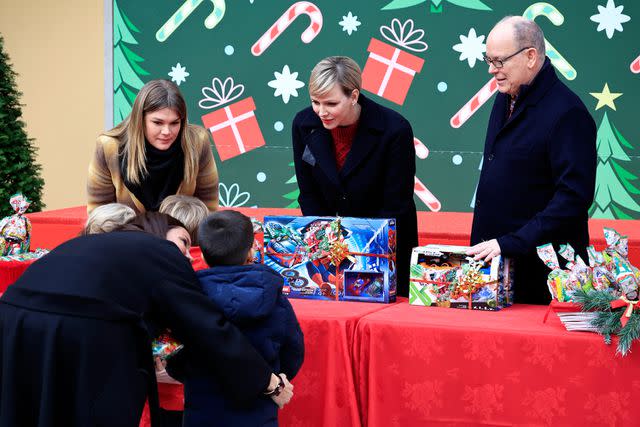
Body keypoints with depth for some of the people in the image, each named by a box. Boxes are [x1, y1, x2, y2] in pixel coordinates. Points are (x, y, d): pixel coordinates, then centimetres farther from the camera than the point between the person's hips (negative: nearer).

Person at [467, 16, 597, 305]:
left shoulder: (567, 113, -17)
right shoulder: (505, 99, 11)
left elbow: (574, 197, -23)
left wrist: (510, 243, -26)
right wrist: (484, 243, 12)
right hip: (493, 257, 8)